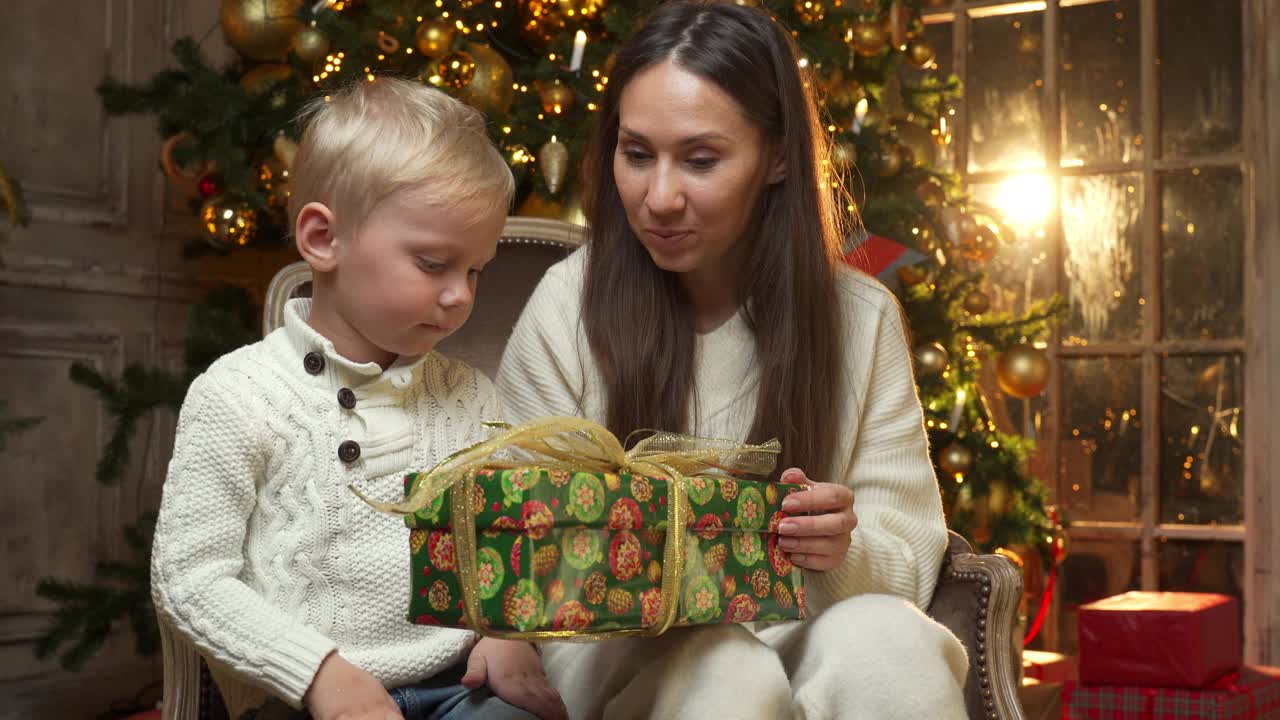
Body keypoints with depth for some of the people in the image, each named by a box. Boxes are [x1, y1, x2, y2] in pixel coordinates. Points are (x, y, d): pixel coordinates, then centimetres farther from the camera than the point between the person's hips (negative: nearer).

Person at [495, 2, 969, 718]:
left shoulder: (861, 316, 0)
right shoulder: (567, 309, -5)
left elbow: (910, 563, 0)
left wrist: (843, 556, -22)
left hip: (809, 642, 2)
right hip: (628, 657, -1)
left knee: (881, 638, -31)